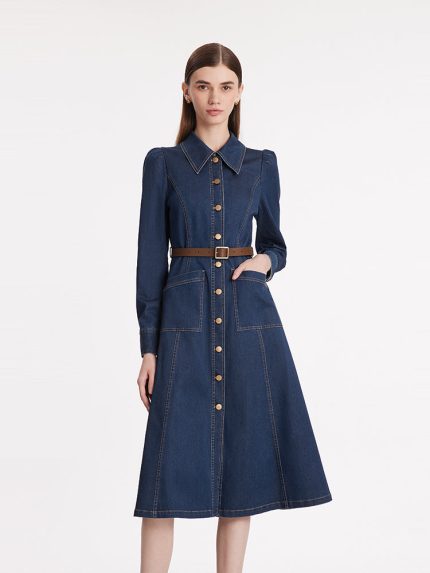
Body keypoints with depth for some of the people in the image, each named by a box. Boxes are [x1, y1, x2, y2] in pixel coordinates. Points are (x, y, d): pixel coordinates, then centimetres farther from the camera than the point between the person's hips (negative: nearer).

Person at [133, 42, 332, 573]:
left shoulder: (261, 164, 9)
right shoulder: (162, 163, 3)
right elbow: (151, 257, 0)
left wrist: (264, 261, -8)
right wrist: (148, 348, -3)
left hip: (250, 323, 2)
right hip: (185, 322, -2)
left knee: (243, 465, 5)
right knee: (170, 468, -4)